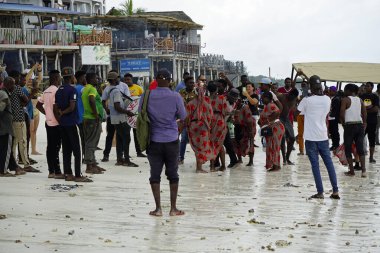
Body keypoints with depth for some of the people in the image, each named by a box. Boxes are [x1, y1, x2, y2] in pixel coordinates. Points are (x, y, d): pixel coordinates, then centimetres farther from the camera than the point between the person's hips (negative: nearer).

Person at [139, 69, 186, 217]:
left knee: (155, 174, 8)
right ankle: (173, 208, 12)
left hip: (154, 141, 1)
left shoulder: (147, 96, -7)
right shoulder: (175, 97, -10)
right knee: (173, 174, 10)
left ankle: (158, 208, 7)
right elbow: (182, 117, 1)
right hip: (171, 141, 0)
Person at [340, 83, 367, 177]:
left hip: (350, 125, -5)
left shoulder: (345, 100, -6)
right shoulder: (360, 100, 10)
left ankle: (351, 171, 6)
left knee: (348, 149, 6)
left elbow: (342, 114, -13)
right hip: (360, 125, 5)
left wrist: (343, 124, 2)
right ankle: (363, 169, -5)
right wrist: (363, 124, 16)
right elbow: (364, 115, 8)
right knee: (360, 149, 8)